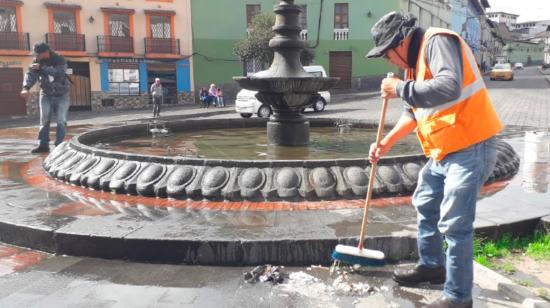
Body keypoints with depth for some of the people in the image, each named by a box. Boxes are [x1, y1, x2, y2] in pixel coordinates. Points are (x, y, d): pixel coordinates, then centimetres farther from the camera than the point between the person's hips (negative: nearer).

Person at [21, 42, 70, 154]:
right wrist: (26, 88, -37)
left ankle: (59, 145, -1)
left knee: (61, 121, -6)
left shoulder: (60, 60, -17)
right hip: (46, 95, 3)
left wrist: (42, 67, -41)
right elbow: (31, 74, -20)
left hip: (61, 95, -3)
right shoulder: (37, 62, -7)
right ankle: (44, 145, 5)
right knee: (44, 120, 0)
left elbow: (59, 73, -35)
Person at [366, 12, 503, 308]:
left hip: (470, 149, -10)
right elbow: (413, 112, 20)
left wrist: (401, 89, -22)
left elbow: (449, 87, -33)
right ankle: (431, 265, 40)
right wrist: (385, 143, 13)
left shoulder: (438, 41, -15)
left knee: (454, 224, -6)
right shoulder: (415, 60, 14)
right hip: (444, 151, 10)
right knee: (425, 204, 22)